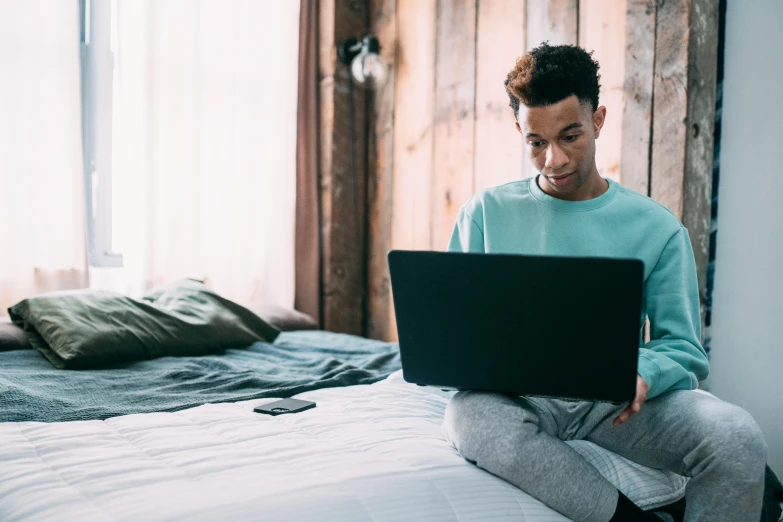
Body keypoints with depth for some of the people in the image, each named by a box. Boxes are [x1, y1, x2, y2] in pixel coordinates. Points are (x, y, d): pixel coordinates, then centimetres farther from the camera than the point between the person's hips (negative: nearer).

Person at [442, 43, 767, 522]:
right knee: (468, 415, -36)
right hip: (520, 398, 0)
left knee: (737, 437, -27)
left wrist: (642, 374, -20)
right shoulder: (486, 213, 8)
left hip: (615, 404, 0)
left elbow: (685, 350, 5)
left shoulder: (657, 228, 7)